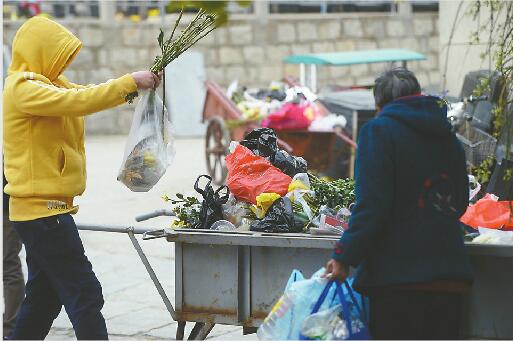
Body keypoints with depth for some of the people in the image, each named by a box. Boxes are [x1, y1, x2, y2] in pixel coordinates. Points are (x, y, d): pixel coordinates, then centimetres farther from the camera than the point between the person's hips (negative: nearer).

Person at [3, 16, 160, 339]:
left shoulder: (48, 83, 17)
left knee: (45, 297, 14)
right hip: (43, 210, -10)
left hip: (41, 208, 10)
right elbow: (77, 101, -25)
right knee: (85, 294, -11)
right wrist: (130, 82, -21)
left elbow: (82, 94, 12)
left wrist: (135, 86, -2)